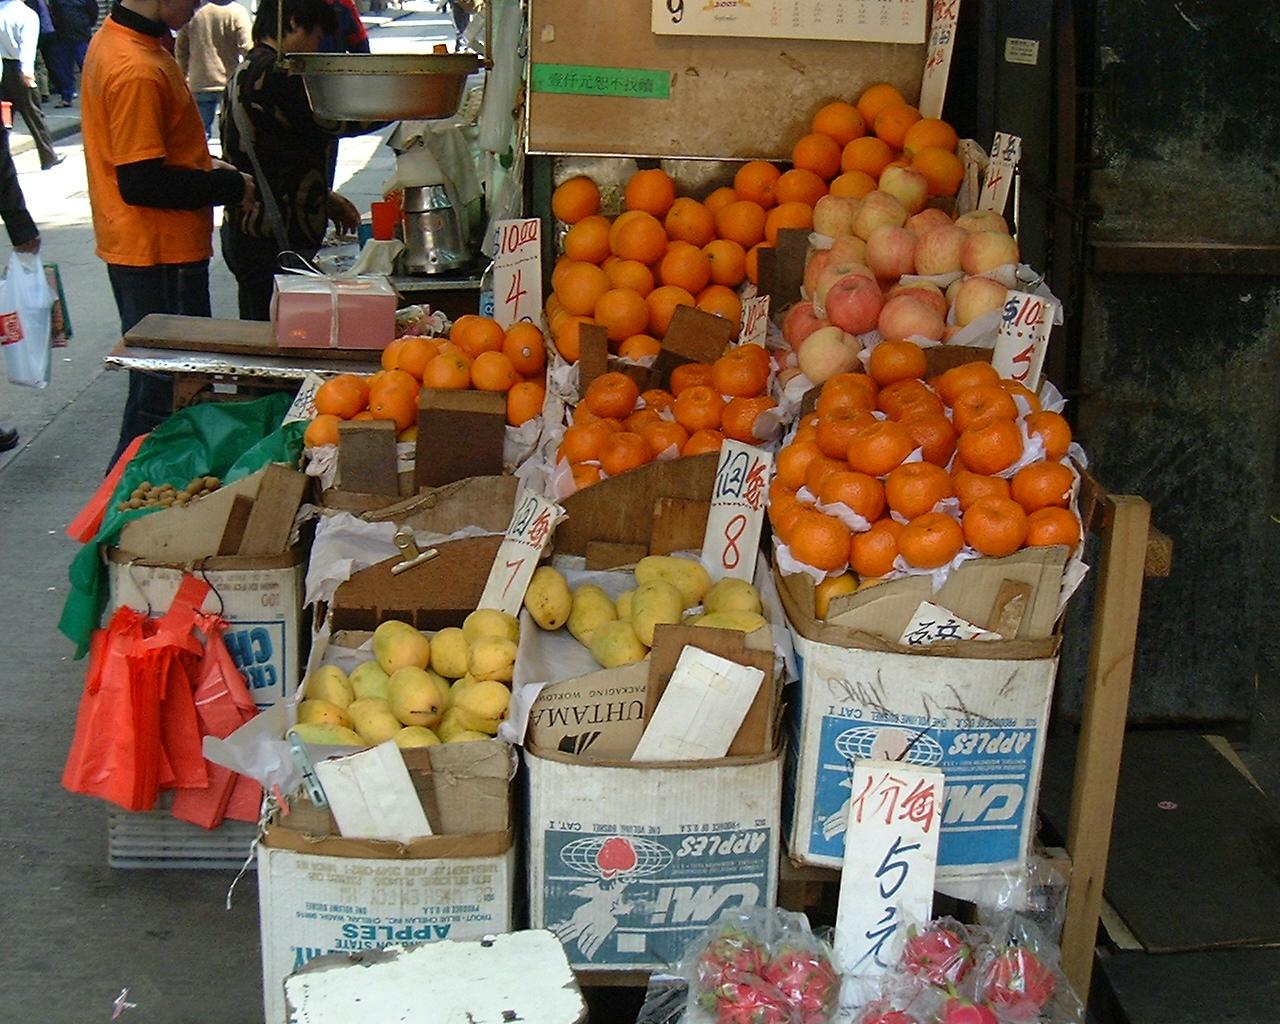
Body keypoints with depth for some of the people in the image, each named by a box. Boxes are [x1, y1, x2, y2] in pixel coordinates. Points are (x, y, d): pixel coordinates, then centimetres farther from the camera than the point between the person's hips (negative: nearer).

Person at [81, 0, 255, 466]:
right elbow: (141, 183, -25)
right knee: (163, 392, 1)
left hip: (136, 248, 10)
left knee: (157, 382, 20)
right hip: (160, 254, -10)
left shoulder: (113, 39, 8)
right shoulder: (137, 70, -24)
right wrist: (232, 187, -15)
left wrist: (206, 166, 7)